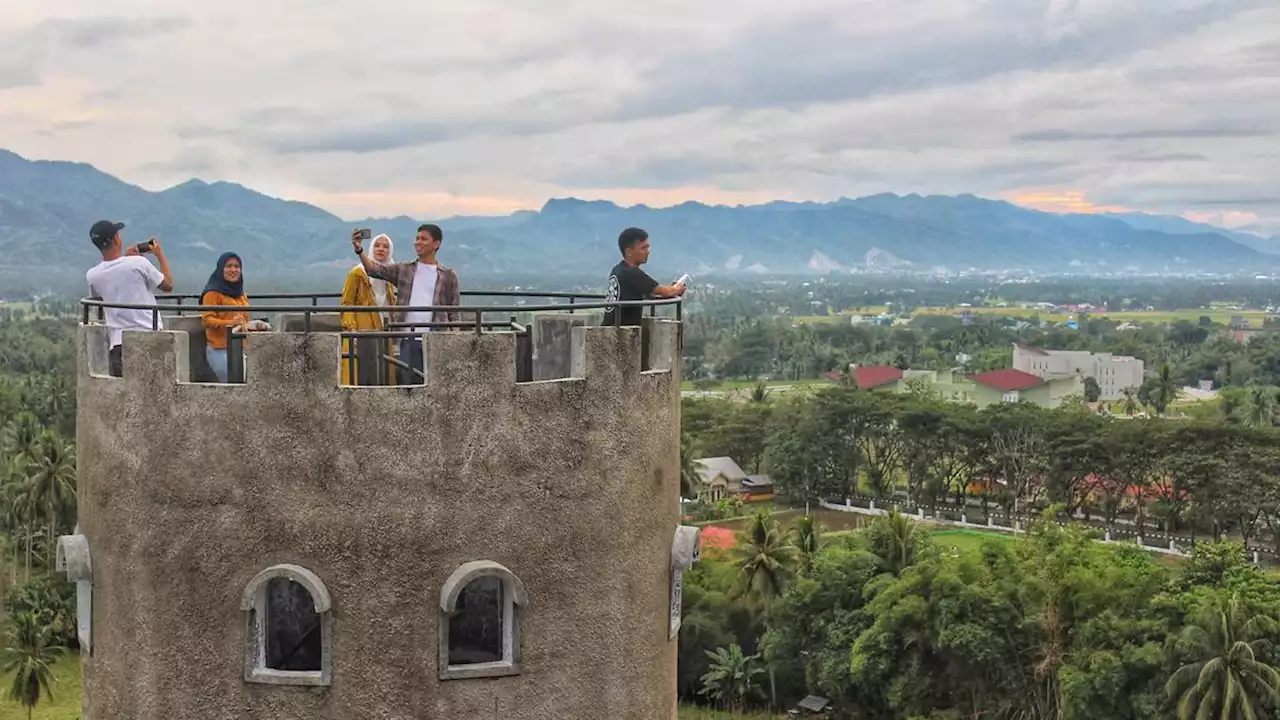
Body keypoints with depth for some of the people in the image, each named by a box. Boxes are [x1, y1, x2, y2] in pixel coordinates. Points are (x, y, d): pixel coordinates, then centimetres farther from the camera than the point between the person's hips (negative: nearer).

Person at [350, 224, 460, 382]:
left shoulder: (448, 276, 6)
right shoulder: (403, 270, 10)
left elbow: (454, 314, 4)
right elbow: (374, 268, -2)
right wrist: (359, 250, -19)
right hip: (409, 340, 1)